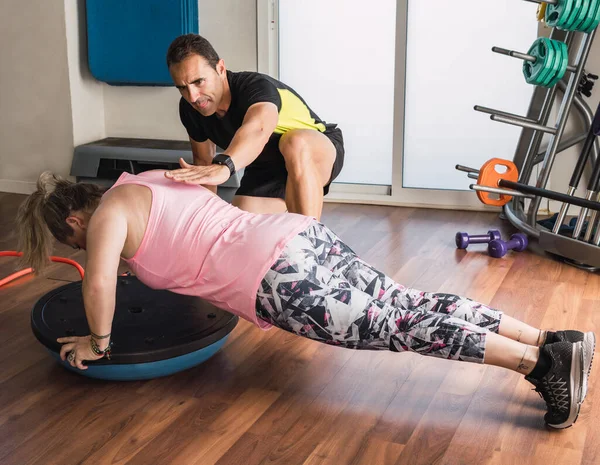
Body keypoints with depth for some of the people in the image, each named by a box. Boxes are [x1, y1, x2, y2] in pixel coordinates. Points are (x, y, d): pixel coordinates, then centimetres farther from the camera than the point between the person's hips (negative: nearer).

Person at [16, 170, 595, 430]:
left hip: (280, 277, -8)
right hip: (301, 237, 8)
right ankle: (552, 340, -1)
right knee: (408, 305, 3)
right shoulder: (150, 181, 26)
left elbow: (99, 281, -15)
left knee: (396, 328, -9)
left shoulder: (109, 210, 0)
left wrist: (98, 341, 1)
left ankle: (541, 362, -12)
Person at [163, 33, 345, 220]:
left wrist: (223, 166, -78)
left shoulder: (257, 87, -34)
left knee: (295, 142, -41)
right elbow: (203, 159, 3)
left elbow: (258, 129, -59)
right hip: (266, 169, 6)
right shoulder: (190, 109, -14)